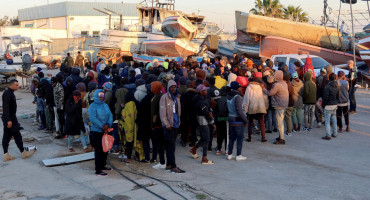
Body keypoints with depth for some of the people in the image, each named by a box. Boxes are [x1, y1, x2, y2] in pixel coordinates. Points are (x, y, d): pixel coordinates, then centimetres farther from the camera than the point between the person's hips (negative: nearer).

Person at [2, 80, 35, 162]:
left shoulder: (10, 93, 14)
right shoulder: (7, 94, -18)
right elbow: (6, 108, -23)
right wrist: (9, 120, -26)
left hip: (10, 118, 10)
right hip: (10, 118, -10)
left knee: (7, 136, 9)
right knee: (17, 135, -2)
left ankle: (6, 155, 12)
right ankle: (23, 153, 6)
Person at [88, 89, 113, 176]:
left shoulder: (105, 105, 12)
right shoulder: (93, 106, -8)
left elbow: (110, 115, 4)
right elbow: (93, 118, -19)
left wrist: (108, 124, -15)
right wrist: (102, 126, -22)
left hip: (105, 130, 7)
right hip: (96, 131, -7)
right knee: (98, 151, -5)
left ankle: (102, 166, 30)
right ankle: (98, 170, 0)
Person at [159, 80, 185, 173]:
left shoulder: (177, 97, 12)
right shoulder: (164, 97, -8)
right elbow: (162, 113, -11)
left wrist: (178, 122, 11)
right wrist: (167, 124, -15)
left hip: (175, 124, 6)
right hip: (168, 125, -6)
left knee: (170, 146, 12)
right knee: (171, 146, -7)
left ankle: (169, 165, 18)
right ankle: (173, 167, -7)